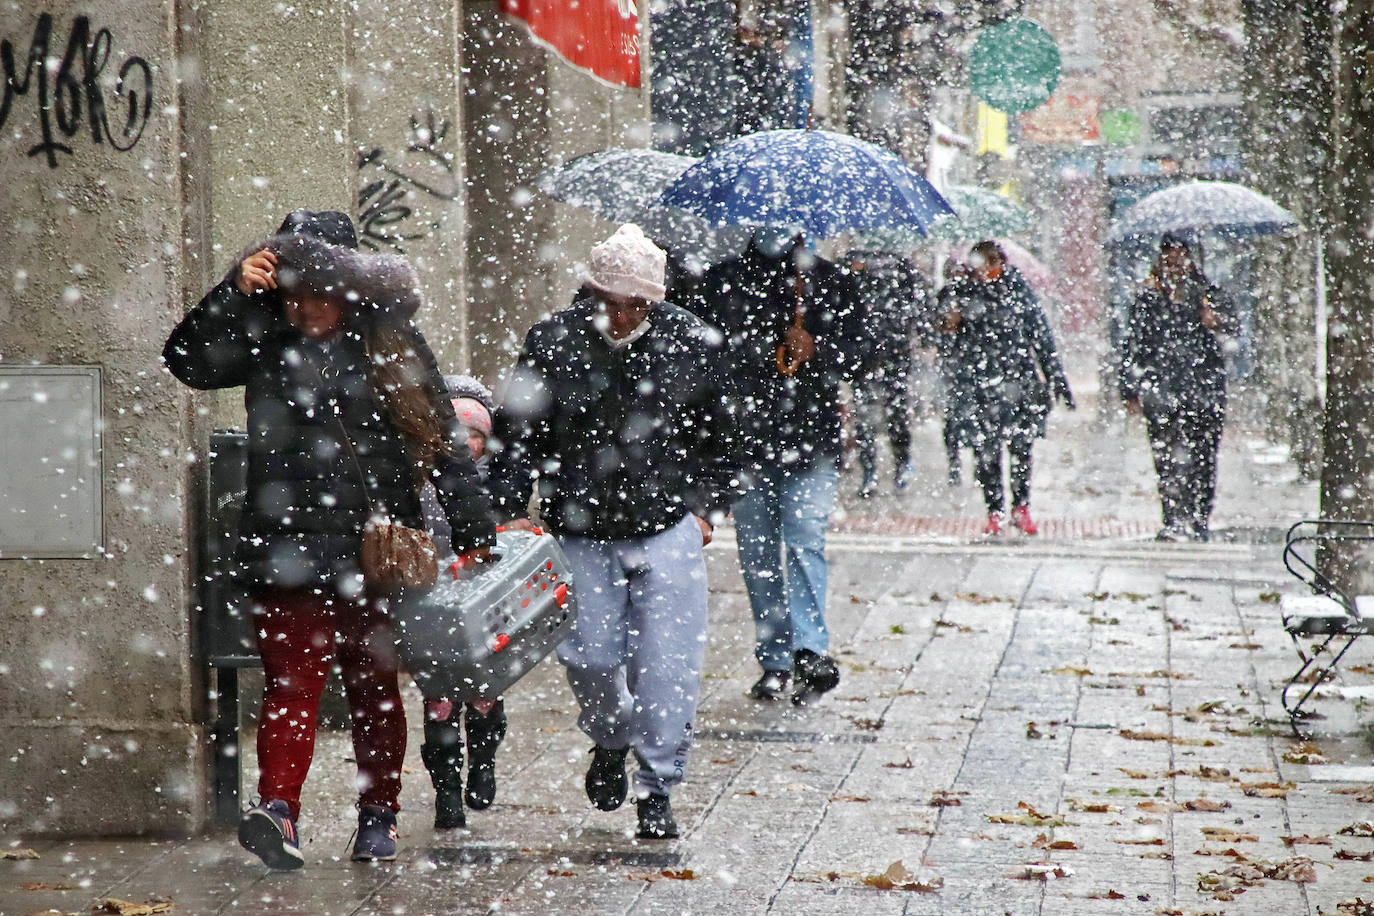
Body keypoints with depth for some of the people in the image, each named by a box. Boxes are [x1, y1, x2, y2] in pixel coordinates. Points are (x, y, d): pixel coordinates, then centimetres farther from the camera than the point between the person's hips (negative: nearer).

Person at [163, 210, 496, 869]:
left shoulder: (391, 345, 6)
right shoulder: (265, 340, 6)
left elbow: (441, 441, 7)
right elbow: (188, 362, -7)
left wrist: (474, 527, 3)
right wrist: (235, 292, -16)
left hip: (378, 550, 1)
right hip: (288, 553, -1)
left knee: (377, 691, 9)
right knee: (292, 684, -11)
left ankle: (378, 817, 20)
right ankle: (278, 809, -19)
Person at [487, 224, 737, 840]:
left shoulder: (691, 342, 0)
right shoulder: (552, 343, -4)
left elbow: (716, 435, 14)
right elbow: (516, 434, 2)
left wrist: (708, 507, 11)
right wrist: (510, 510, -6)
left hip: (668, 531, 0)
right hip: (580, 532, 0)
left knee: (667, 663, -4)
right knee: (589, 655, 2)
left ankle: (657, 788, 9)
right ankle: (609, 741, 35)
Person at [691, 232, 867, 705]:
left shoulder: (831, 282, 7)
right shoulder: (722, 282, 9)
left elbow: (858, 355, 5)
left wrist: (816, 350, -15)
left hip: (812, 436, -2)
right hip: (744, 438, 2)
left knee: (805, 540, -14)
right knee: (757, 553, 4)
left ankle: (811, 651, -18)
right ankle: (775, 662, 10)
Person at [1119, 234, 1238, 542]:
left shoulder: (1210, 296, 11)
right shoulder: (1148, 300, 13)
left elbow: (1234, 325, -6)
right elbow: (1131, 348, 15)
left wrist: (1217, 320, -30)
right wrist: (1129, 390, 8)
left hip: (1205, 392, 0)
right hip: (1162, 394, 0)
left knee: (1203, 458, -3)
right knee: (1169, 460, -8)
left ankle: (1200, 523, 4)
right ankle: (1175, 522, -7)